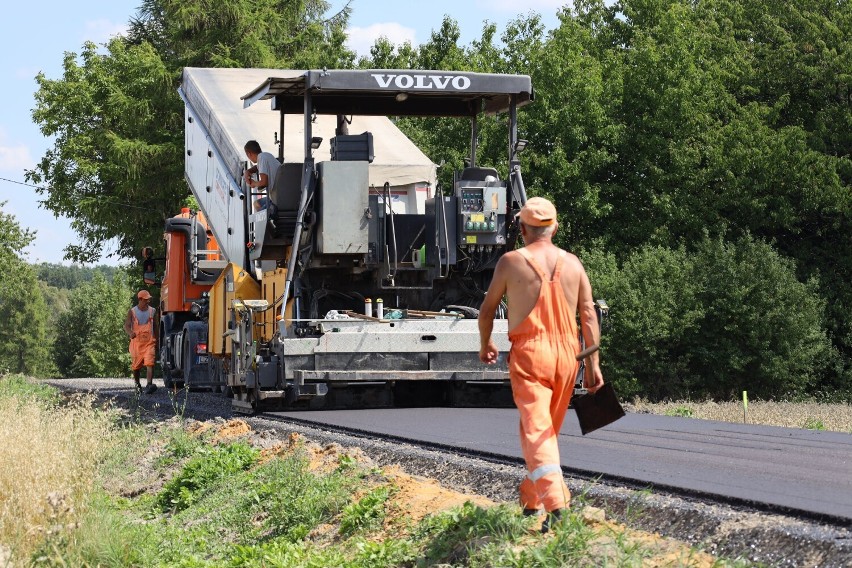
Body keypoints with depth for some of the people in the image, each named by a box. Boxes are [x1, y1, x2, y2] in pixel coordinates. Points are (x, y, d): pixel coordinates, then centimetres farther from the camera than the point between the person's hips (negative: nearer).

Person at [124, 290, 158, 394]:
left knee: (149, 363, -20)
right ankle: (137, 384, 34)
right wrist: (130, 333, -28)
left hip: (149, 342, 0)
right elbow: (126, 326, -5)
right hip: (136, 342, 0)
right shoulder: (132, 312, 1)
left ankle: (149, 384, -31)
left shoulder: (152, 311, 8)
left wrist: (156, 341, 19)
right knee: (136, 366, 11)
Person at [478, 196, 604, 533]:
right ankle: (532, 499, 31)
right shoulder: (572, 263, 7)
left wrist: (485, 344, 26)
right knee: (550, 428, 18)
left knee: (536, 429, -10)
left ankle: (555, 503, -27)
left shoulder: (511, 262, -1)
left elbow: (487, 309, 9)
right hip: (567, 353, 4)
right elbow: (588, 315, 2)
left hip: (529, 354, -4)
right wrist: (593, 363, 3)